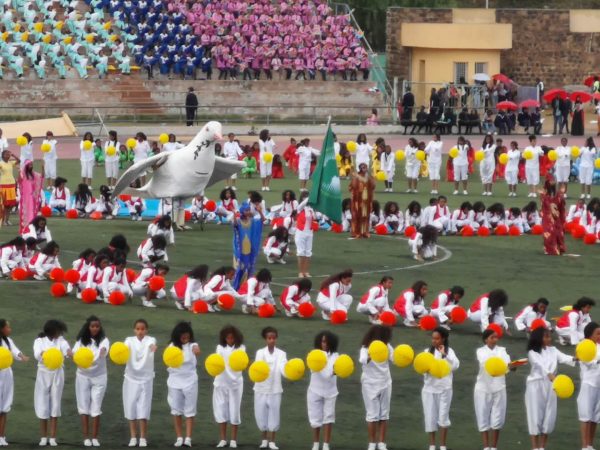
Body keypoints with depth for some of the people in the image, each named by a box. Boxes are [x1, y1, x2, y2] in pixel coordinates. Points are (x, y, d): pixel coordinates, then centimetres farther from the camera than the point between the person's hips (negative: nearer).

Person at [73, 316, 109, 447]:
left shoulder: (103, 340, -5)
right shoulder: (81, 340, 2)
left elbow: (104, 350, -27)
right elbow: (75, 352, -14)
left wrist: (103, 351, -52)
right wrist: (75, 355, -39)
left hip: (99, 377, -2)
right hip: (83, 376, 2)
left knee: (96, 408, -1)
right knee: (84, 407, 2)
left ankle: (94, 438, 5)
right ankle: (86, 437, 7)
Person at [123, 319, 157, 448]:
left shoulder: (150, 340, -6)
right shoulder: (130, 340, -1)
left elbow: (152, 345, -30)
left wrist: (153, 347, -56)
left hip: (145, 379, -2)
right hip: (131, 378, 2)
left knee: (143, 410, -3)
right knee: (131, 408, 4)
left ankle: (143, 438, 6)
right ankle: (133, 437, 15)